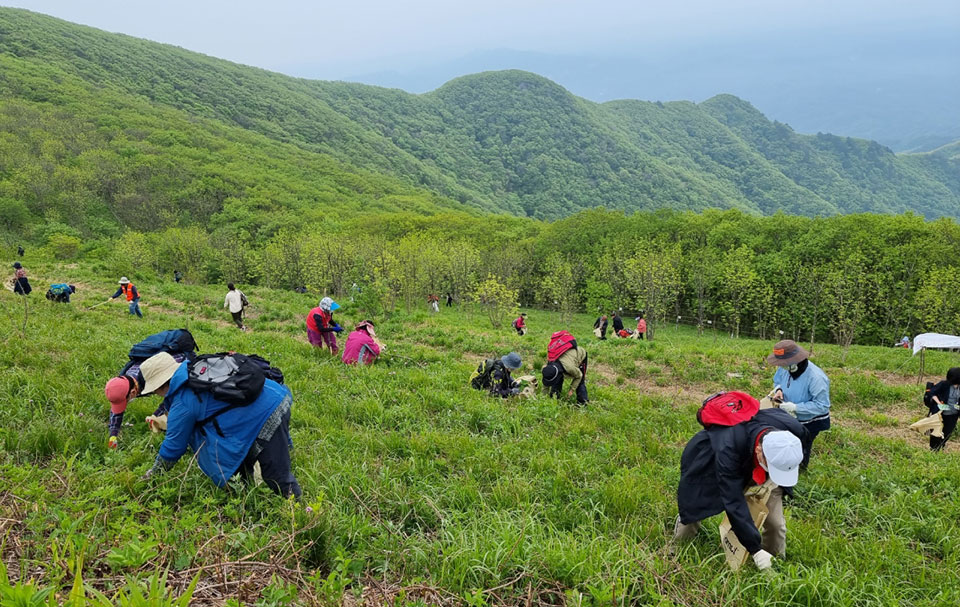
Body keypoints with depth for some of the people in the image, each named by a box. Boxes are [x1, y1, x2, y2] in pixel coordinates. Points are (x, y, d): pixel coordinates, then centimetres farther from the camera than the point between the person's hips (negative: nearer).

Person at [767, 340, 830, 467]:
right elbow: (777, 381, 7)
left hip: (811, 423, -6)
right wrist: (778, 389, -17)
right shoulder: (786, 368, -16)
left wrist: (795, 407, -34)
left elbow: (822, 405, -32)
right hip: (791, 418, 6)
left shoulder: (816, 377, -36)